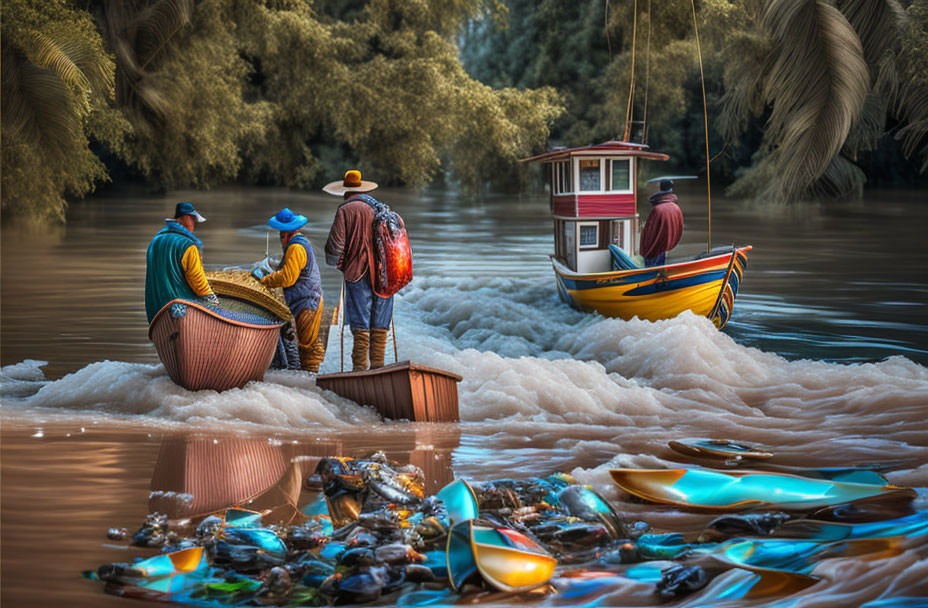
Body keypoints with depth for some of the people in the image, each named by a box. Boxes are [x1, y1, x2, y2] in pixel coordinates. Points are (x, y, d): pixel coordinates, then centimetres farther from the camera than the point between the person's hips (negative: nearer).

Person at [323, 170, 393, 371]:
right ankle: (378, 365, 10)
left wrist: (336, 263, 11)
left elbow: (335, 244, -7)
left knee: (360, 324, -3)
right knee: (380, 324, 8)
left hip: (358, 272, -4)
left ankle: (360, 367, -5)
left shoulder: (345, 211, -1)